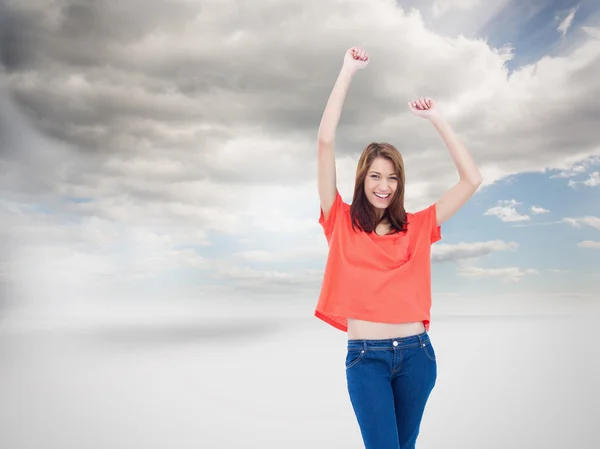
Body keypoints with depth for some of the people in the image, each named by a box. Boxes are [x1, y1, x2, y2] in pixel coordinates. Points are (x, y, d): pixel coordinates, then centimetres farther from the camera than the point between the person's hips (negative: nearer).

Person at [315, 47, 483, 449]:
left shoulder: (418, 227, 6)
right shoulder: (341, 222, 1)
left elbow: (472, 180, 3)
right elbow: (326, 142, -5)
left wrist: (437, 119, 2)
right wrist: (348, 71, -4)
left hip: (416, 352, 3)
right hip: (366, 357, -2)